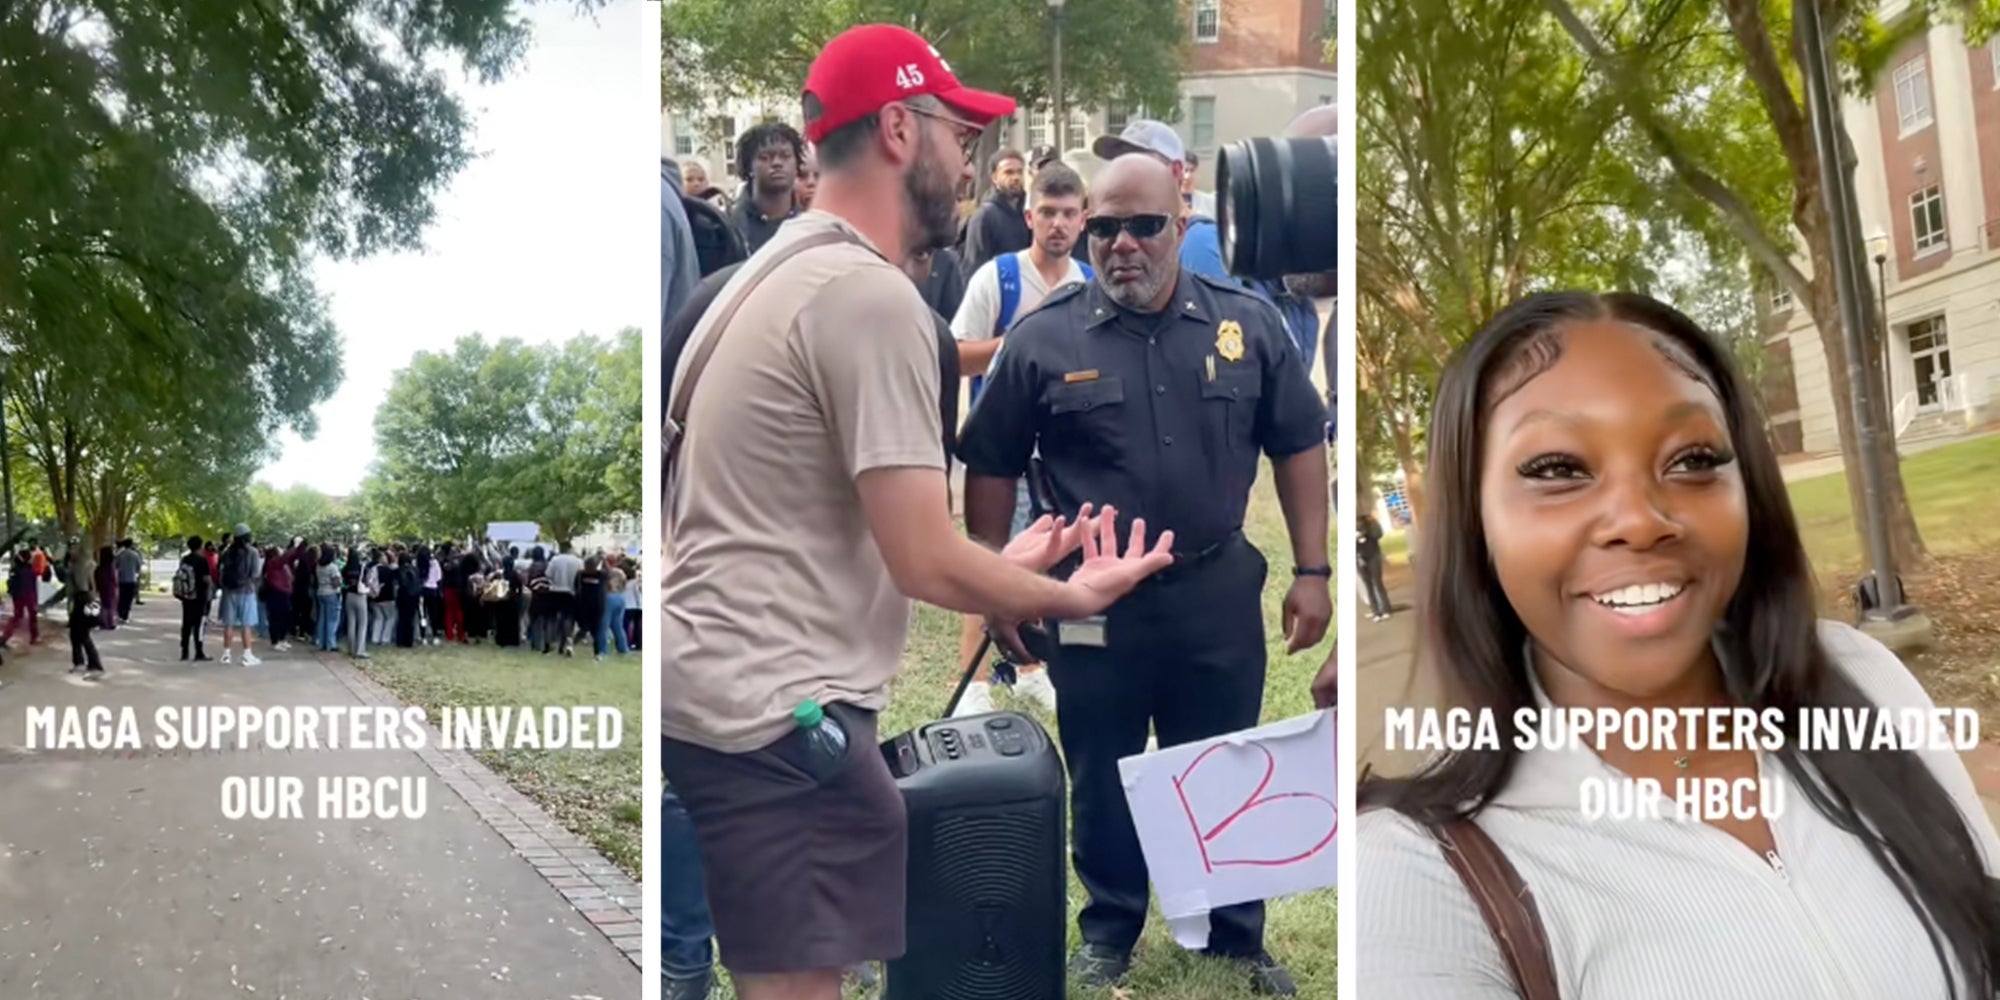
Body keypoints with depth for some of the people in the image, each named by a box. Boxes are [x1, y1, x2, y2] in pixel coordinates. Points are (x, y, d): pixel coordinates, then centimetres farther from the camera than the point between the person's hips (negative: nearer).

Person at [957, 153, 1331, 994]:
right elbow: (992, 469, 2)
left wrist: (1311, 571, 2)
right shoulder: (1042, 339, -5)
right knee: (1102, 781, 14)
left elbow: (1299, 446, 6)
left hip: (1217, 593, 1)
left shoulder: (1248, 325, 0)